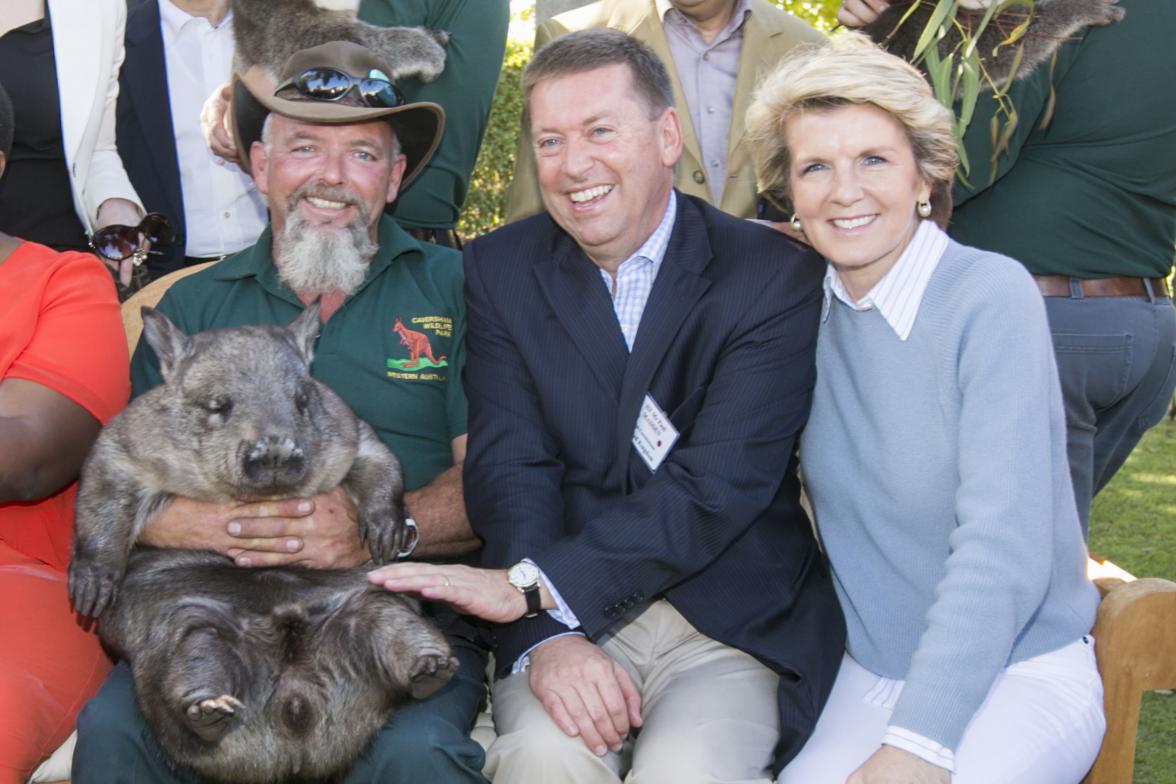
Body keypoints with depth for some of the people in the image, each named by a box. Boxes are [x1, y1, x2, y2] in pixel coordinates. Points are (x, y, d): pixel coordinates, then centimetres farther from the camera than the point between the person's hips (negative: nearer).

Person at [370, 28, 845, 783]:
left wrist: (532, 584, -23)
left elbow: (716, 486, -15)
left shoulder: (775, 277, -5)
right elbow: (510, 465, -6)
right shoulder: (499, 270, 5)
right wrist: (548, 637, -22)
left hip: (731, 615, -1)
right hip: (562, 616, 2)